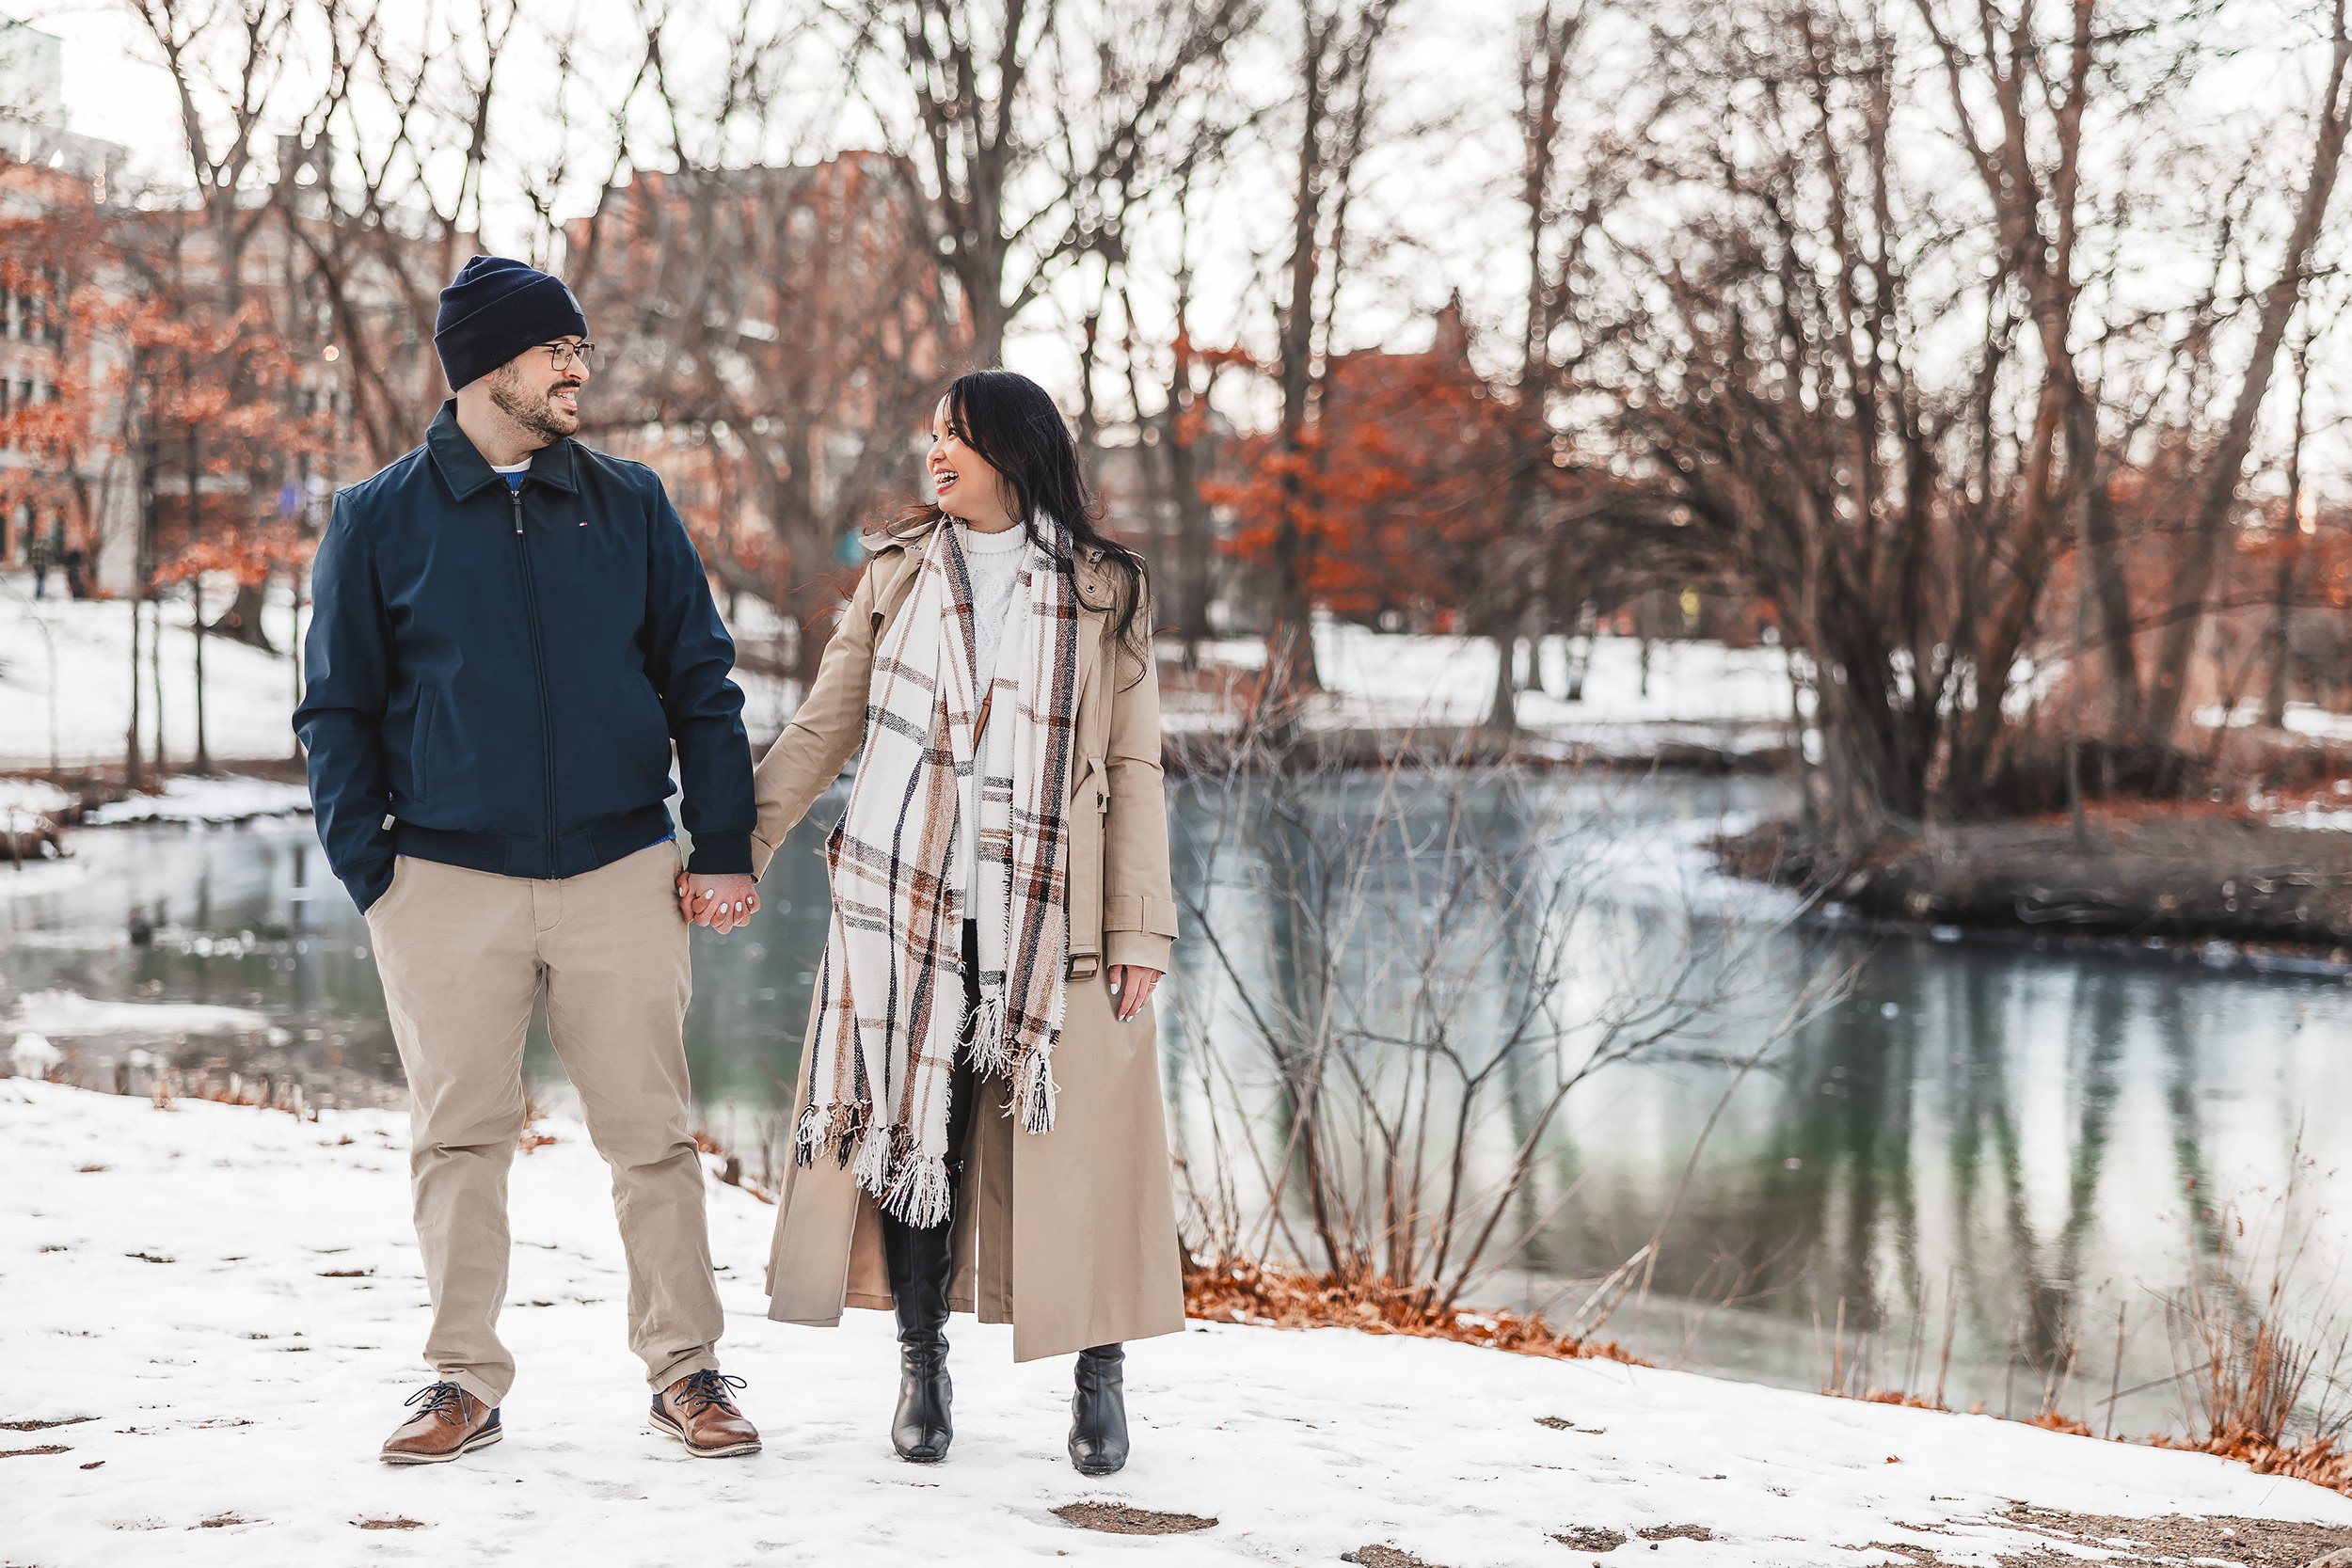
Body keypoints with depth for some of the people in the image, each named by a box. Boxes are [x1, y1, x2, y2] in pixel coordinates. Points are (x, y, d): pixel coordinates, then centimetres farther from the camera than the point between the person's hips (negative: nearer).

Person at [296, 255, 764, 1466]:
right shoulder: (379, 521, 5)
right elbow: (339, 707, 8)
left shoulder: (628, 505, 9)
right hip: (447, 878, -1)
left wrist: (724, 845, 2)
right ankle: (464, 1381, 14)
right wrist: (364, 863, -3)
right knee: (459, 1135, 4)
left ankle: (684, 1366, 12)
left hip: (619, 870, 1)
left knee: (649, 1129, 1)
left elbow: (700, 680, 10)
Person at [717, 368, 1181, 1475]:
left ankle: (1099, 1378, 11)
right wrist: (734, 852, 4)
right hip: (904, 904, 2)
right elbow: (821, 730, 12)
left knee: (1070, 1139, -2)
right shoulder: (899, 574, 10)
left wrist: (1140, 928, -3)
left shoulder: (1105, 594, 5)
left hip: (1048, 917, -2)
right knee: (910, 1130, 3)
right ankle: (922, 1368, 16)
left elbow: (1134, 770, 3)